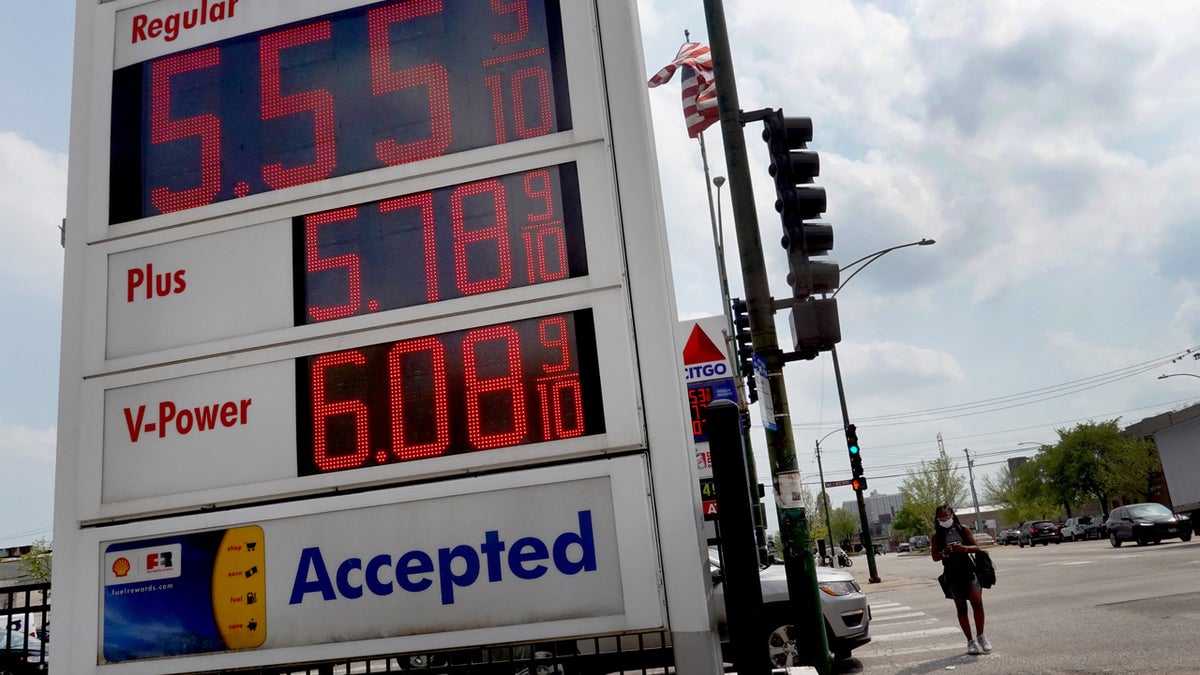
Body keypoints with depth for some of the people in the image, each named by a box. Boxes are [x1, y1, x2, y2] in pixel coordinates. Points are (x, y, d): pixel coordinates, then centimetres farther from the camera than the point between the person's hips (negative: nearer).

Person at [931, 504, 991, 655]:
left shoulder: (963, 530, 4)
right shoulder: (937, 536, 3)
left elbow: (976, 547, 3)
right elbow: (935, 557, 2)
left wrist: (963, 548, -17)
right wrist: (944, 552, -19)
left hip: (968, 570, 0)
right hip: (952, 574, 0)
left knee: (977, 603, -11)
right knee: (961, 608, 5)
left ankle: (980, 636, 5)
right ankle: (970, 641, 12)